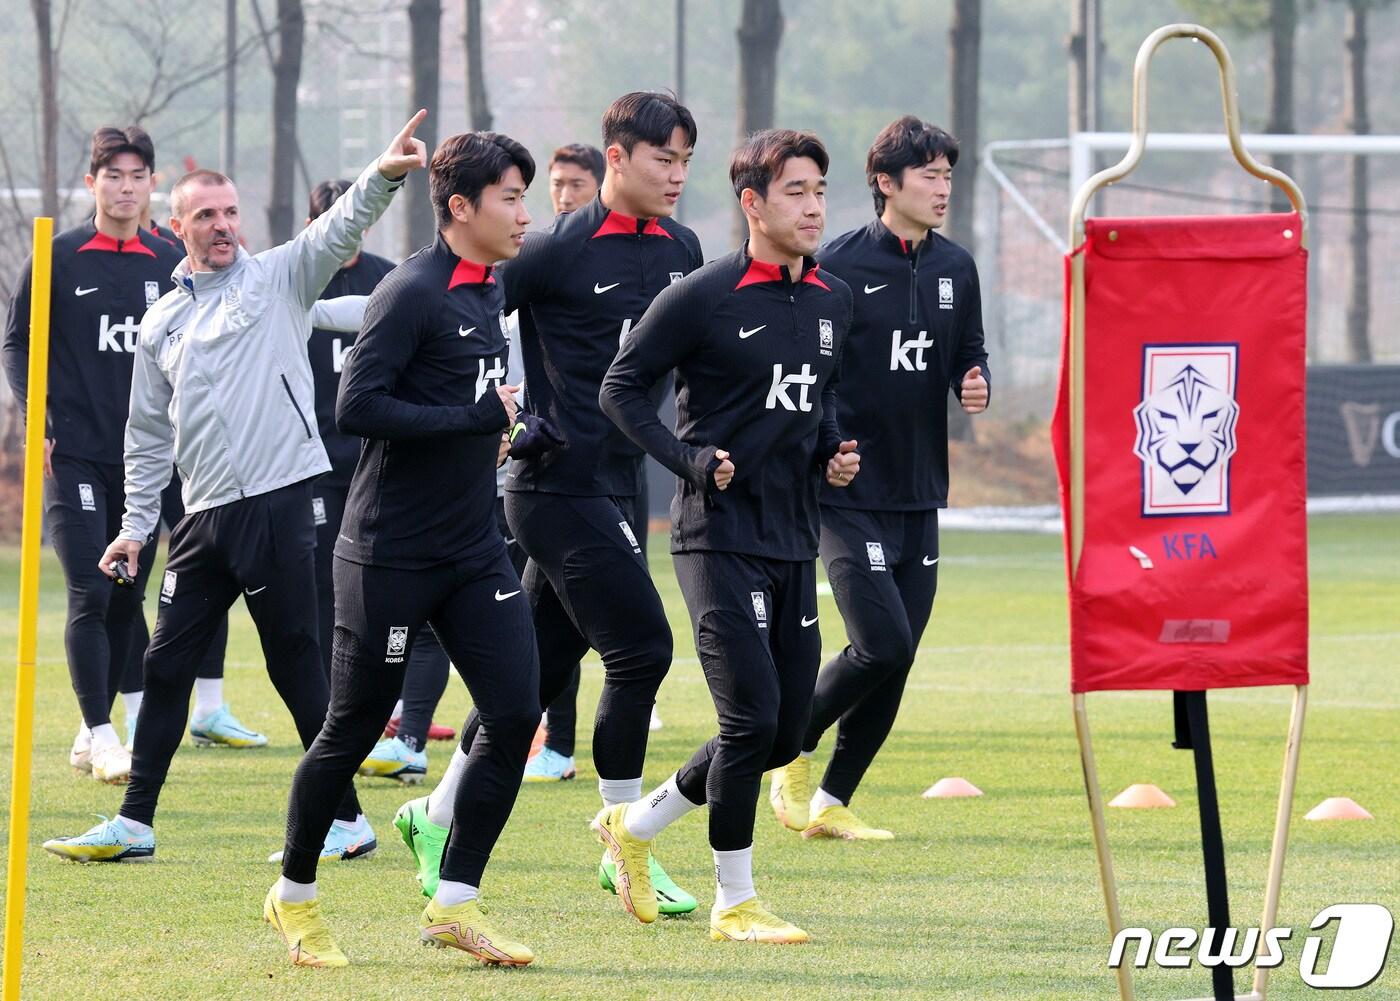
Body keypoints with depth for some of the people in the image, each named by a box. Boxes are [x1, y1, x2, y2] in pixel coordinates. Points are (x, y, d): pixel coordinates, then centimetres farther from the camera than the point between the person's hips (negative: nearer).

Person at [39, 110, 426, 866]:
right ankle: (134, 823, 14)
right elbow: (149, 434, 20)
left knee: (299, 670, -3)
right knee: (166, 665, 7)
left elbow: (340, 231, -15)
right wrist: (136, 525, 15)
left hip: (278, 505, -5)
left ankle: (347, 819, 4)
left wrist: (384, 177, -33)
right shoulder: (160, 324, 16)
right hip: (203, 517, 5)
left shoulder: (277, 279, 3)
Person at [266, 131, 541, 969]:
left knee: (516, 713, -5)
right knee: (354, 731, 3)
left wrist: (495, 429, 7)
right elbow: (357, 407, -23)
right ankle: (295, 894, 23)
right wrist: (477, 418, -20)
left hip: (475, 553, 7)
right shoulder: (413, 292, -15)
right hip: (391, 554, -7)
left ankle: (455, 905, 2)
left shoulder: (491, 292, 12)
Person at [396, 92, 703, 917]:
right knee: (641, 646, -12)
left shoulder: (680, 250, 10)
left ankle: (439, 818, 23)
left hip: (621, 483, 8)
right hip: (560, 485, -8)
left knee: (540, 663, 11)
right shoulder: (560, 250, -11)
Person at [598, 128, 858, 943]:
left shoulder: (834, 302, 10)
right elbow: (623, 387, -4)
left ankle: (636, 826, 28)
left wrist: (834, 453, 5)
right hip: (720, 535, -7)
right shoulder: (703, 297, -11)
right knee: (752, 717, -11)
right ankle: (735, 903, 2)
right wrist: (692, 460, -15)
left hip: (795, 539, 7)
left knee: (784, 735, 9)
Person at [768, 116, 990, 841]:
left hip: (921, 495, 6)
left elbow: (968, 353, 19)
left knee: (895, 662, 4)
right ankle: (793, 750, 9)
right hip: (849, 494, -6)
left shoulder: (955, 269, 9)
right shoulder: (837, 266, -9)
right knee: (882, 644, -15)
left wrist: (976, 385, -3)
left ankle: (830, 803, 16)